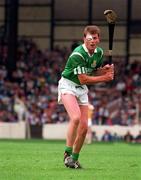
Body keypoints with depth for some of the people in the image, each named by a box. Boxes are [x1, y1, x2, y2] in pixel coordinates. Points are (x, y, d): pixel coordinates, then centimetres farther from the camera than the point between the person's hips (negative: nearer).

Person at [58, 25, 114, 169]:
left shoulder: (99, 52, 0)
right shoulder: (77, 54, -24)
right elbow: (83, 79, -25)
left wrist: (104, 69, -8)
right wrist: (104, 78, -22)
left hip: (81, 89, 7)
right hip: (68, 85, -7)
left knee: (84, 127, 2)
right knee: (76, 117, -29)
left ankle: (74, 158, 15)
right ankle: (67, 153, -24)